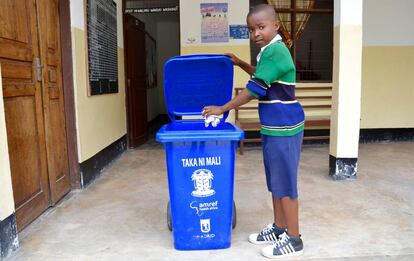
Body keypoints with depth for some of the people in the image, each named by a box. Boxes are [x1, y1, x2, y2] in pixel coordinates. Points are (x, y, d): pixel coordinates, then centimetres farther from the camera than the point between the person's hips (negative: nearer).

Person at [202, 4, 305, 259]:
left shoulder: (274, 51, -18)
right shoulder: (272, 50, 14)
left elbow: (254, 89, -19)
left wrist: (223, 108, -10)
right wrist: (242, 64, 22)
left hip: (283, 128, -10)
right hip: (274, 127, 10)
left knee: (285, 184, -1)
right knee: (276, 182, 17)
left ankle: (294, 240, 14)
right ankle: (279, 228, 31)